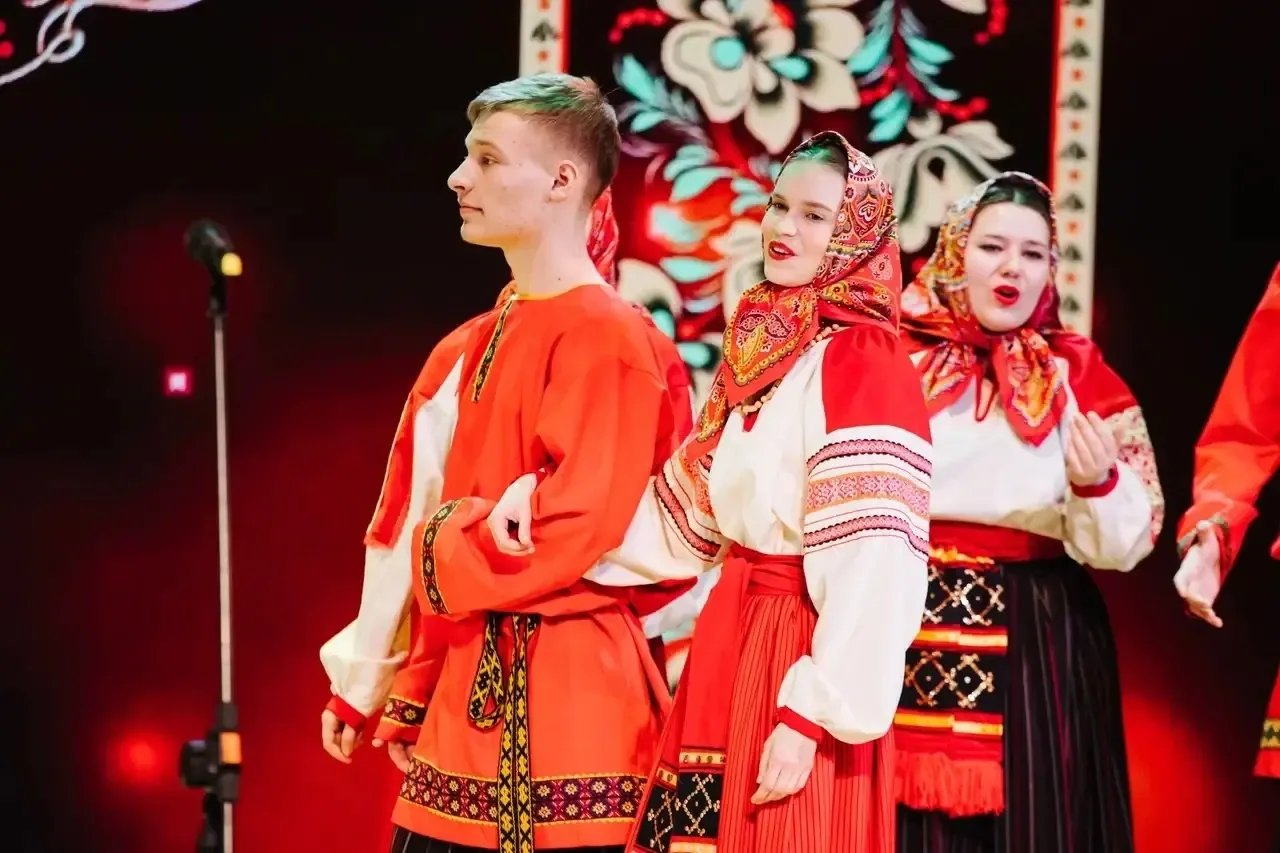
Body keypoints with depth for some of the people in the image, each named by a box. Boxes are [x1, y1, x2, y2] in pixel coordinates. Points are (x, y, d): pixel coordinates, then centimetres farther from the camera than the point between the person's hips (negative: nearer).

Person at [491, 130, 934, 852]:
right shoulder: (756, 349, 14)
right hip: (729, 638, 8)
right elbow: (684, 516, 15)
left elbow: (874, 569, -20)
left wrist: (813, 713, -22)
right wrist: (548, 497, 4)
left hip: (803, 650, -8)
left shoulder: (865, 363, -13)